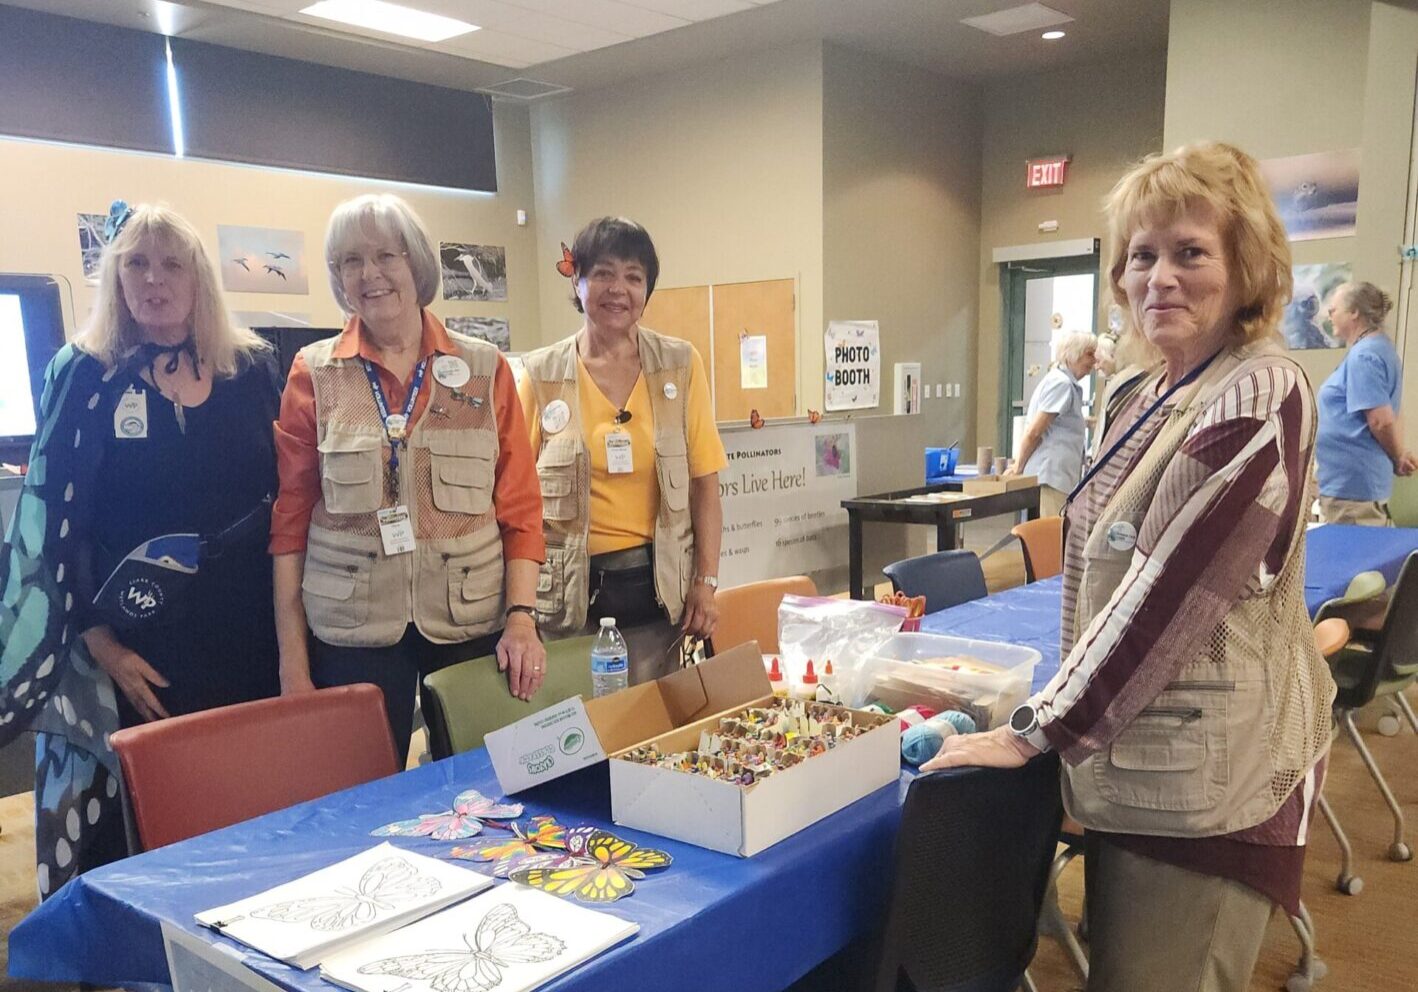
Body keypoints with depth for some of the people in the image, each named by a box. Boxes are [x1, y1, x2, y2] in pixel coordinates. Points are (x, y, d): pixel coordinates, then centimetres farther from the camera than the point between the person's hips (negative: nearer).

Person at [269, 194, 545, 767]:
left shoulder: (485, 369, 3)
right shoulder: (313, 374, 2)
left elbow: (520, 506, 4)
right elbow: (290, 518, 2)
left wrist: (522, 617, -7)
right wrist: (292, 659, -1)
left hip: (472, 626, 1)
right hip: (352, 633, -1)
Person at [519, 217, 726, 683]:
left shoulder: (681, 365, 0)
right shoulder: (541, 374, -2)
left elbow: (704, 483, 2)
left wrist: (706, 581, -2)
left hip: (658, 586, 1)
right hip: (571, 588, -1)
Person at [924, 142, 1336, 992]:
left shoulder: (1258, 398, -18)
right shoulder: (1158, 396, 9)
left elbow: (1169, 594, -23)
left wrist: (1038, 732, -18)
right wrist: (1057, 708, 15)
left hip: (1204, 778, -9)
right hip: (1141, 760, 9)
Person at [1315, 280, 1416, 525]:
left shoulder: (1363, 356, -17)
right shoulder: (1378, 347, 16)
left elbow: (1382, 421, -22)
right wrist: (1398, 458, 15)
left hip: (1350, 482, -10)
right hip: (1355, 480, 10)